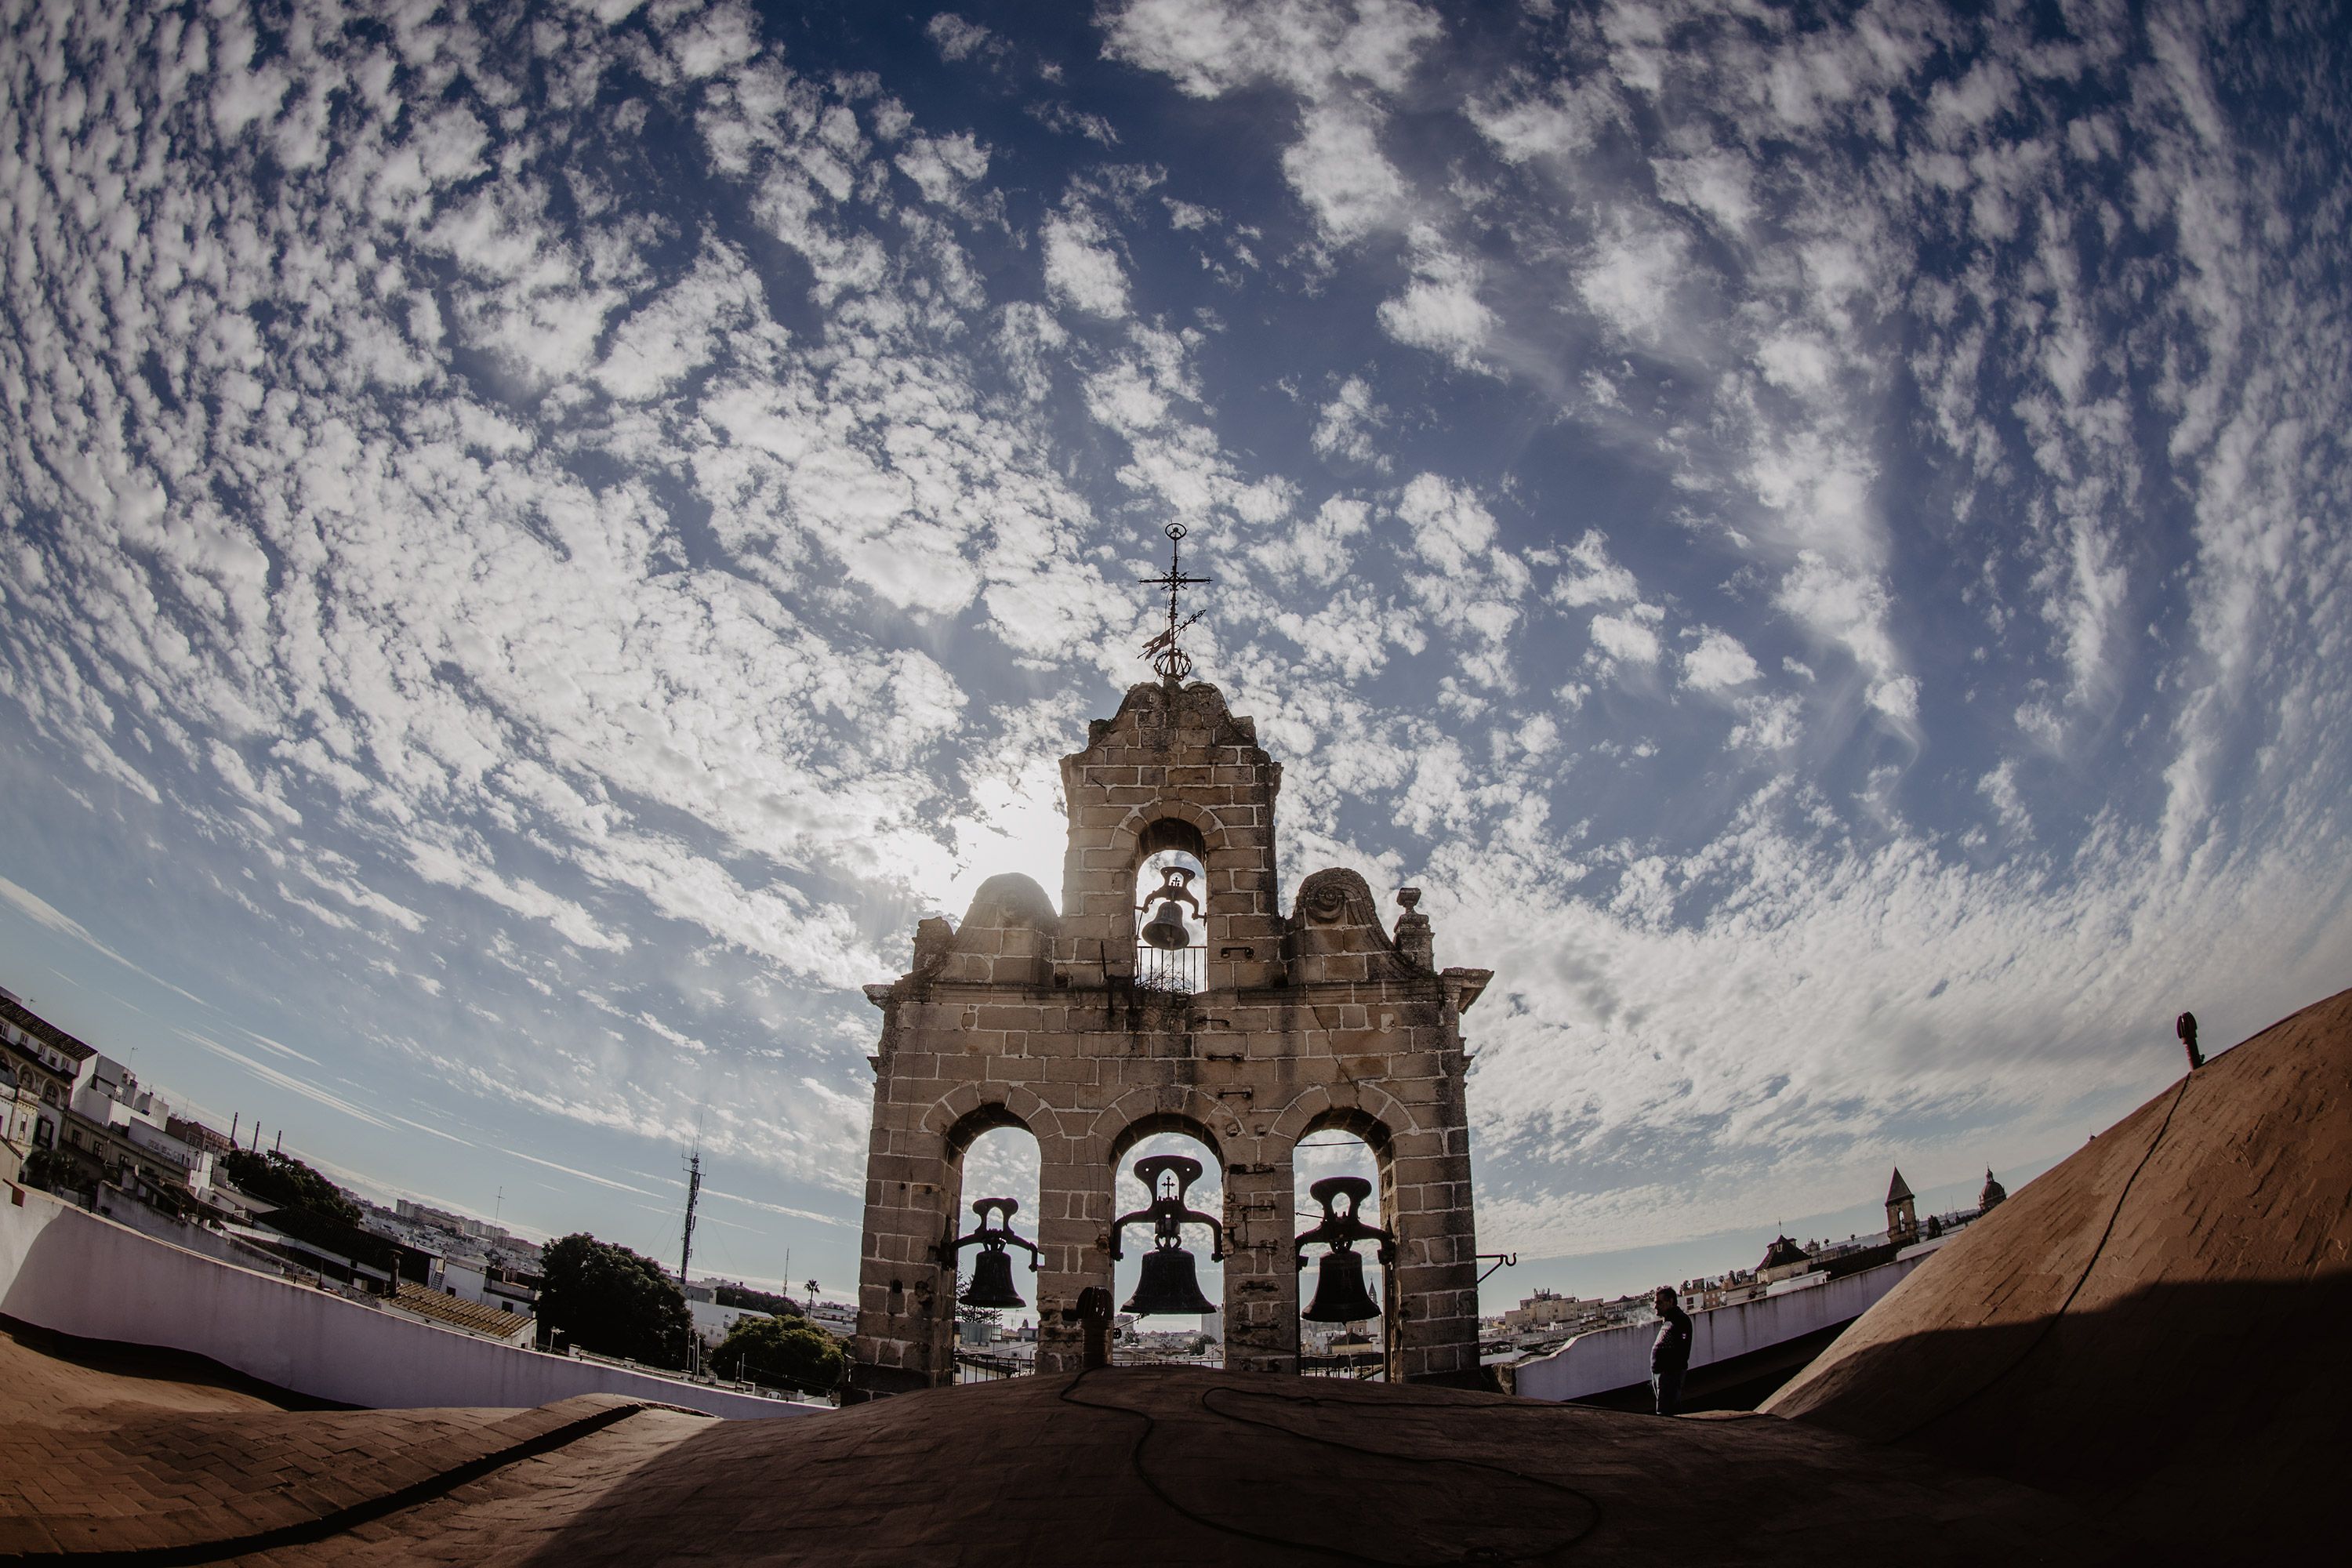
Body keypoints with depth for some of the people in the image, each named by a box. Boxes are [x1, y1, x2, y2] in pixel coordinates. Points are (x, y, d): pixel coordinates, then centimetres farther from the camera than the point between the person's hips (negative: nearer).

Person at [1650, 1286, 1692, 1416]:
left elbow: (1683, 1350, -18)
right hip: (1659, 1373, 10)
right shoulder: (1666, 1321, 20)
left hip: (1671, 1372, -10)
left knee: (1665, 1413, -12)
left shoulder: (1680, 1319, -10)